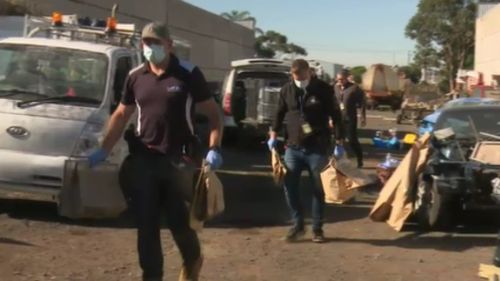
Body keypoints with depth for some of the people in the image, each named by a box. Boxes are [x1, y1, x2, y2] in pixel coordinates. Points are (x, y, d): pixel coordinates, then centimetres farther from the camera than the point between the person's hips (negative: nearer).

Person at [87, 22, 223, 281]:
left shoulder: (188, 74, -5)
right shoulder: (135, 77, 6)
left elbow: (213, 114, -3)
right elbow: (121, 115, 14)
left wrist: (214, 148, -16)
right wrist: (104, 150, 6)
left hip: (179, 159, -3)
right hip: (144, 159, 3)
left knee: (179, 221, 5)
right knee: (146, 224, 6)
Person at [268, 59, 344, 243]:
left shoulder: (323, 89, -6)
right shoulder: (287, 90, 3)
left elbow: (336, 115, -2)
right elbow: (280, 113, 15)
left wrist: (339, 141, -4)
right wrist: (273, 134, 6)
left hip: (317, 149, -3)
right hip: (293, 147, 3)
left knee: (318, 189, 5)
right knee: (290, 187, 1)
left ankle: (317, 228, 17)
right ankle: (298, 225, 15)